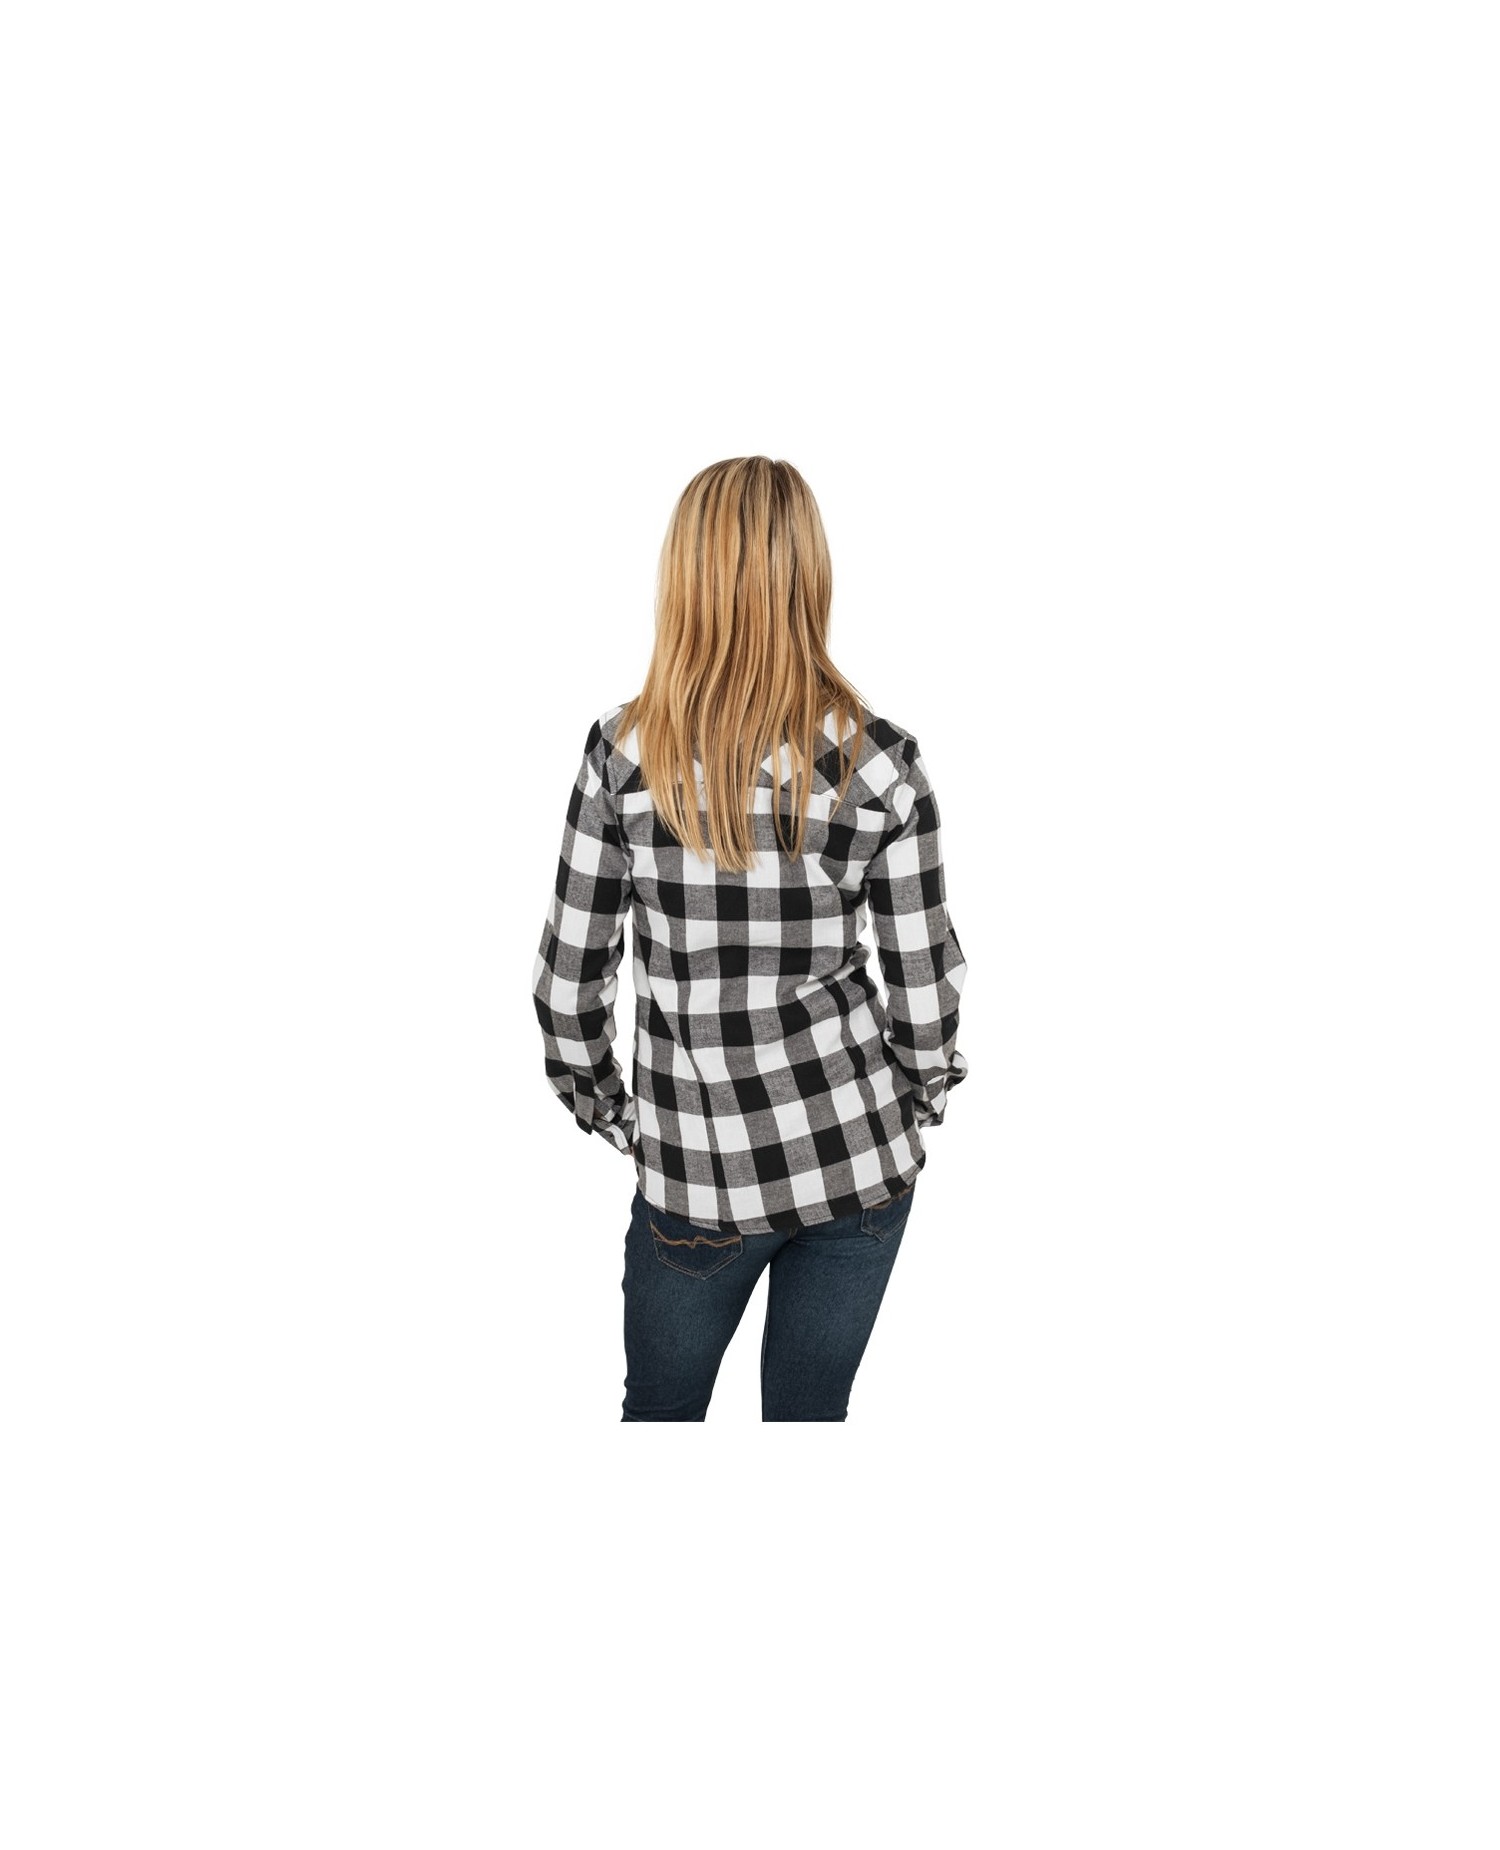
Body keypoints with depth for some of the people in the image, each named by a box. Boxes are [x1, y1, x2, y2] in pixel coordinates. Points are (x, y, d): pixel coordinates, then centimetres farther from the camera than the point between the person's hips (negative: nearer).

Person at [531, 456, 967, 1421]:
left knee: (662, 1408, 20)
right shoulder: (880, 761, -10)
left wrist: (605, 1109, 11)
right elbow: (926, 980, -5)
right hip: (859, 1156, 1)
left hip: (698, 1169, -1)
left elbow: (570, 978, -6)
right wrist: (918, 1106, 13)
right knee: (810, 1409, 18)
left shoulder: (625, 752, -11)